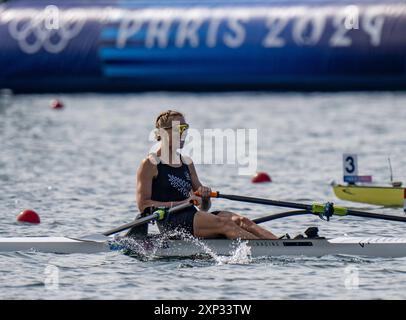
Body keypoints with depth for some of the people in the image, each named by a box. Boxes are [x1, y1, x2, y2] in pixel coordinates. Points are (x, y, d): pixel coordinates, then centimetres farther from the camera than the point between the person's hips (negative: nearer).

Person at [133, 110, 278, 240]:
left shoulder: (187, 163, 21)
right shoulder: (150, 165, 1)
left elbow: (203, 208, 22)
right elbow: (143, 205, -10)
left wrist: (205, 196, -3)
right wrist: (183, 203, -14)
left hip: (192, 216, 7)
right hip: (170, 222, -7)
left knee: (240, 221, -19)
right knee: (223, 223, -29)